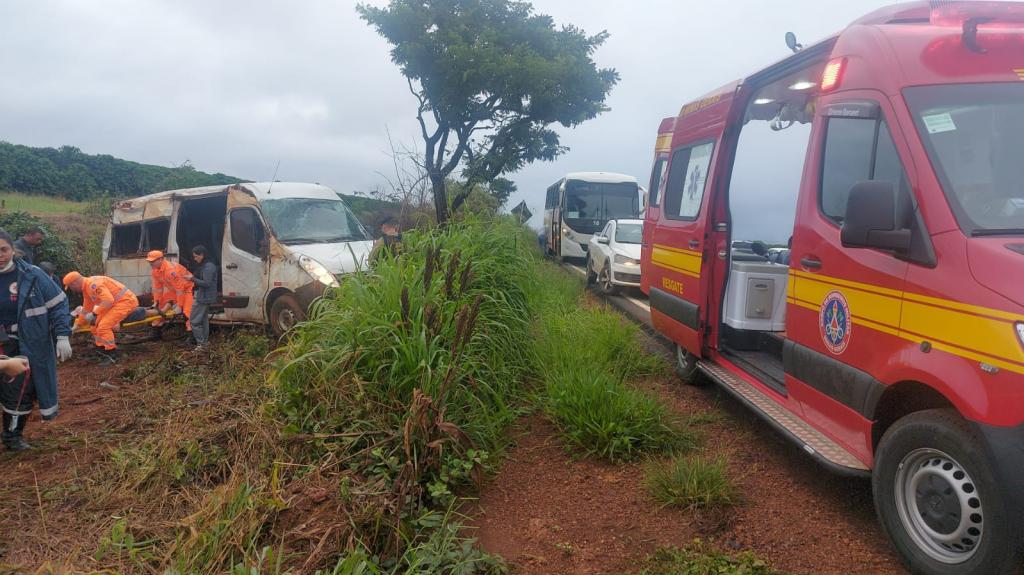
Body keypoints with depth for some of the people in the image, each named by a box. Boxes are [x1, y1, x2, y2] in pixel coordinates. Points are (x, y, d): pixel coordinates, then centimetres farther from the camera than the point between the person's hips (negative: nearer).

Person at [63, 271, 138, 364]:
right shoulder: (86, 289, 13)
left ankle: (114, 356, -7)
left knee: (103, 326, -16)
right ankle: (103, 351, 23)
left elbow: (109, 300, -31)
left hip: (126, 301, -11)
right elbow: (86, 309, 27)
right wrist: (77, 325, 35)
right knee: (97, 324, 14)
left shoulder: (93, 284, -21)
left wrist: (94, 314, -22)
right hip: (117, 302, 11)